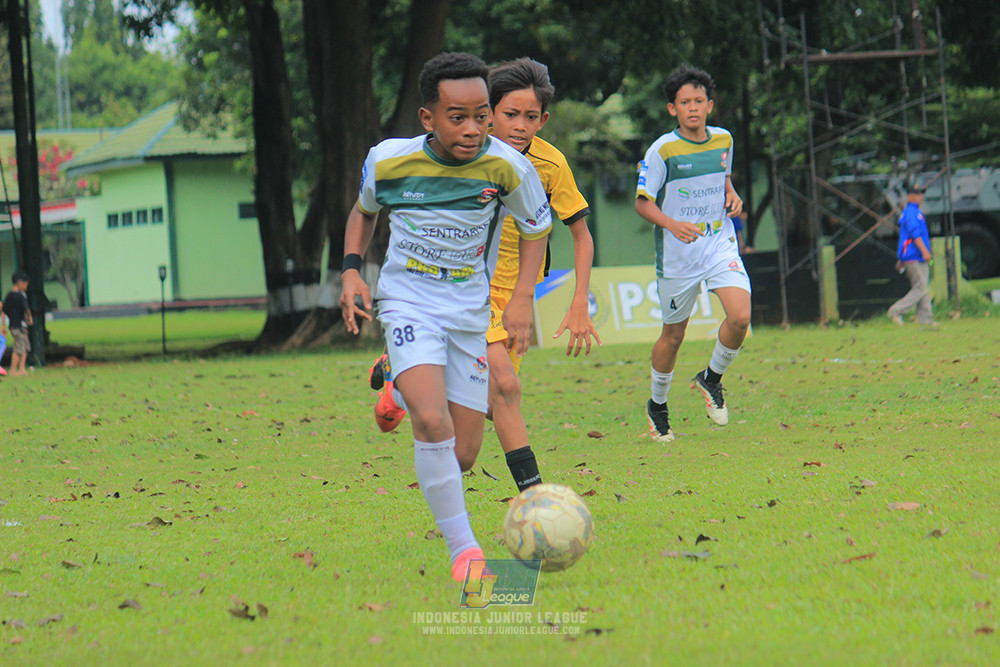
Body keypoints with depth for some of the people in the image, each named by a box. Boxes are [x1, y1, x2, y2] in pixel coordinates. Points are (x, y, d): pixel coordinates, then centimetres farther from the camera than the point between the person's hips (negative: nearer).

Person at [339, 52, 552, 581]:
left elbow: (536, 229, 5)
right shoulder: (387, 161, -13)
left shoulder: (507, 167, -14)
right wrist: (351, 272, -2)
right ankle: (462, 548, -17)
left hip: (469, 310, 2)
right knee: (433, 423, -28)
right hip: (407, 303, -2)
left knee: (463, 454, 5)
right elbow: (364, 210, 11)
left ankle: (401, 388, 38)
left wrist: (522, 299, -7)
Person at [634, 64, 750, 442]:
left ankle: (711, 379, 9)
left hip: (720, 244, 3)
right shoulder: (663, 150, -11)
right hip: (677, 255, -3)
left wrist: (733, 196, 2)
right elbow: (642, 202, -8)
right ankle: (657, 404, 32)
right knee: (673, 334, 8)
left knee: (740, 316, -18)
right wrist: (673, 224, -25)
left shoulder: (723, 140, 3)